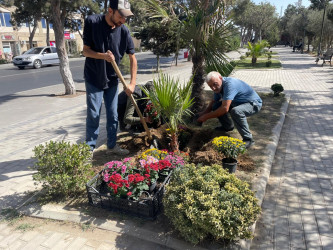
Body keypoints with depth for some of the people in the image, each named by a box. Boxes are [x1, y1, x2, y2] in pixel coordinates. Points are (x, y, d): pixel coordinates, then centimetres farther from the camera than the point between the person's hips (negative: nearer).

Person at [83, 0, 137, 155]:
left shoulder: (124, 31, -8)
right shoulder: (92, 22, -15)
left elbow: (132, 58, -3)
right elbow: (86, 50, -11)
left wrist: (132, 83, -10)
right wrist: (103, 56, -31)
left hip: (112, 80, 3)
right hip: (94, 79, -3)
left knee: (113, 115, 9)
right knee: (93, 115, -1)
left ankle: (112, 145, 25)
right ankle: (90, 148, 14)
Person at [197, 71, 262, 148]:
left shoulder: (229, 84, -33)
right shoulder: (218, 86, -5)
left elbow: (225, 109, -40)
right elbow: (214, 101, 11)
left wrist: (206, 117, -31)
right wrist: (204, 113, -6)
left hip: (253, 104, -9)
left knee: (235, 111, -39)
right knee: (216, 106, -3)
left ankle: (248, 139, -23)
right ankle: (228, 126, 20)